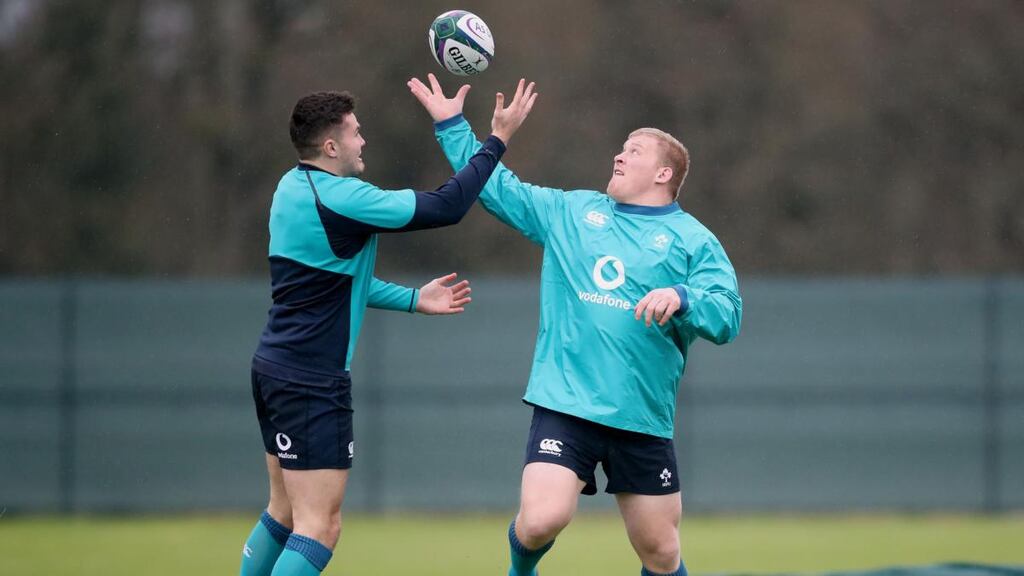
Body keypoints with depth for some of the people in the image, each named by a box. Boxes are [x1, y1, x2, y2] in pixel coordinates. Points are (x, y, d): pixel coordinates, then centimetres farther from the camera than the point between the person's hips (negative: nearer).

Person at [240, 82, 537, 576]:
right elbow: (447, 206, -16)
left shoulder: (293, 187, 9)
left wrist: (414, 299, 18)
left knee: (284, 514, 18)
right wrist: (498, 139, -7)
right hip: (312, 382, -10)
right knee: (319, 528, -8)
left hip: (275, 365, 10)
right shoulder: (341, 198, -20)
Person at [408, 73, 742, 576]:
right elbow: (496, 187, 21)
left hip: (643, 419, -1)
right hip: (564, 404, 1)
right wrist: (451, 125, 20)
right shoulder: (569, 211, 14)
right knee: (541, 520, -19)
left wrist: (680, 297, -24)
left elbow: (727, 317, -6)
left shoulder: (692, 240, 4)